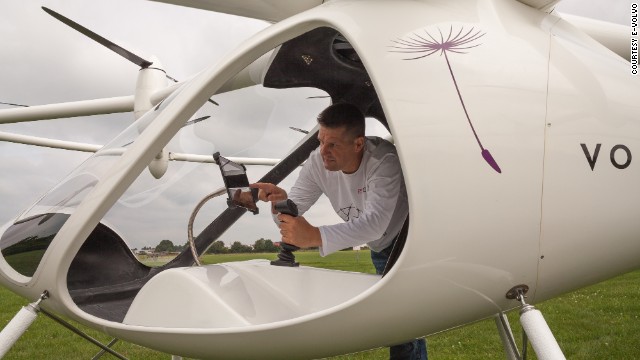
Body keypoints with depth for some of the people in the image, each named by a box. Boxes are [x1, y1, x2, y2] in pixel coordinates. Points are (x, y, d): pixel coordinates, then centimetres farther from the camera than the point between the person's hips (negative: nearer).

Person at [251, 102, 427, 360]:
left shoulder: (384, 161, -36)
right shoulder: (318, 161, -18)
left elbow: (375, 223, -46)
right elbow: (292, 214, -18)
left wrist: (315, 236, -57)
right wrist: (281, 201, -42)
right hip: (380, 249, 6)